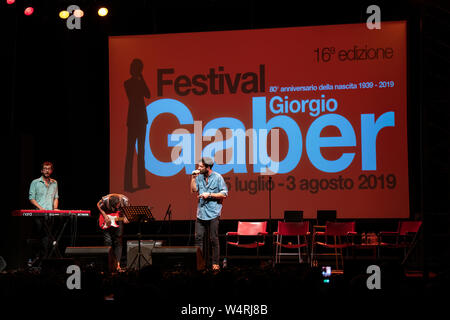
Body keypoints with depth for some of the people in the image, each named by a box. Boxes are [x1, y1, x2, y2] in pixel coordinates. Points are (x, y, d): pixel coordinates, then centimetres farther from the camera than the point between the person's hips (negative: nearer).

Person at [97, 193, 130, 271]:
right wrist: (105, 216, -14)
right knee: (108, 241, -8)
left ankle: (118, 264, -5)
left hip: (118, 220, 0)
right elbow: (98, 205, -6)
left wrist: (125, 217, -23)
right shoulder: (105, 200, -27)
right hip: (107, 219, 0)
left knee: (118, 241, -6)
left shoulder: (124, 200, -25)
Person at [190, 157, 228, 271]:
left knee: (213, 239, 0)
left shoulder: (218, 177, -4)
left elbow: (224, 194, -6)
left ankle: (215, 263, 7)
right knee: (198, 238, 0)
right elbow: (193, 190, 7)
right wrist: (193, 178, -1)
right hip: (201, 213, 5)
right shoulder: (199, 177, 10)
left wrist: (209, 195, -12)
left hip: (213, 213, -5)